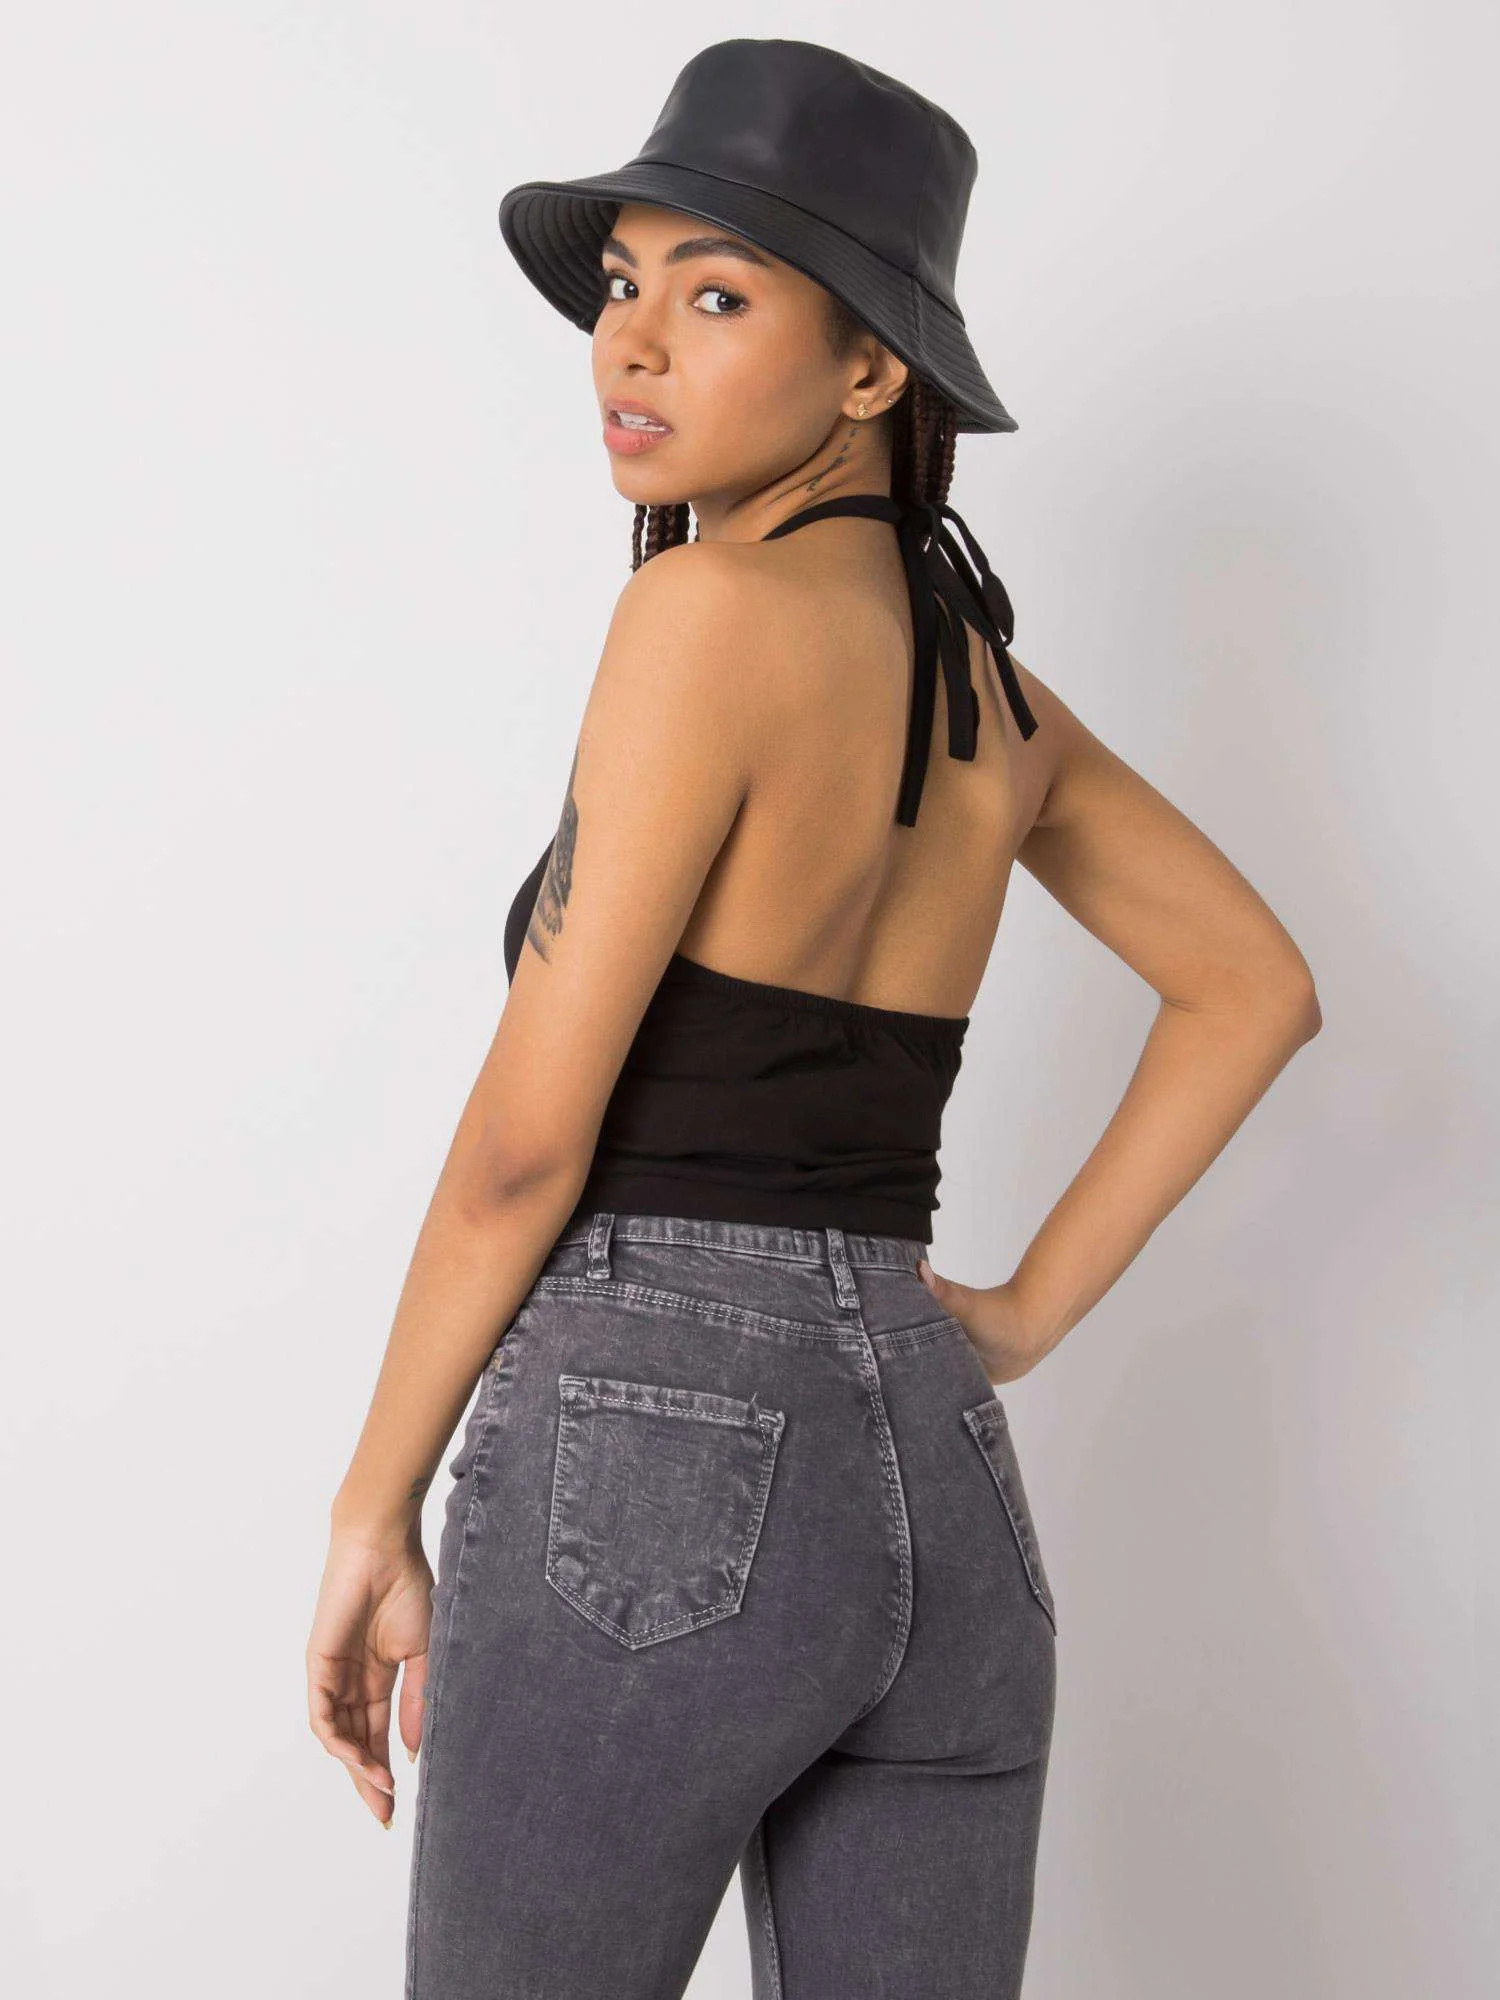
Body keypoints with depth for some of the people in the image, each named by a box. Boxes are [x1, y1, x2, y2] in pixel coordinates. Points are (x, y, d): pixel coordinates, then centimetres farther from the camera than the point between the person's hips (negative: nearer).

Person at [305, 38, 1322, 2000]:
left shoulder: (716, 606, -10)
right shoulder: (979, 667, 12)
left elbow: (528, 1134, -12)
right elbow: (1258, 989, 21)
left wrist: (371, 1513, -1)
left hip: (652, 1469, -7)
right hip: (934, 1486, 7)